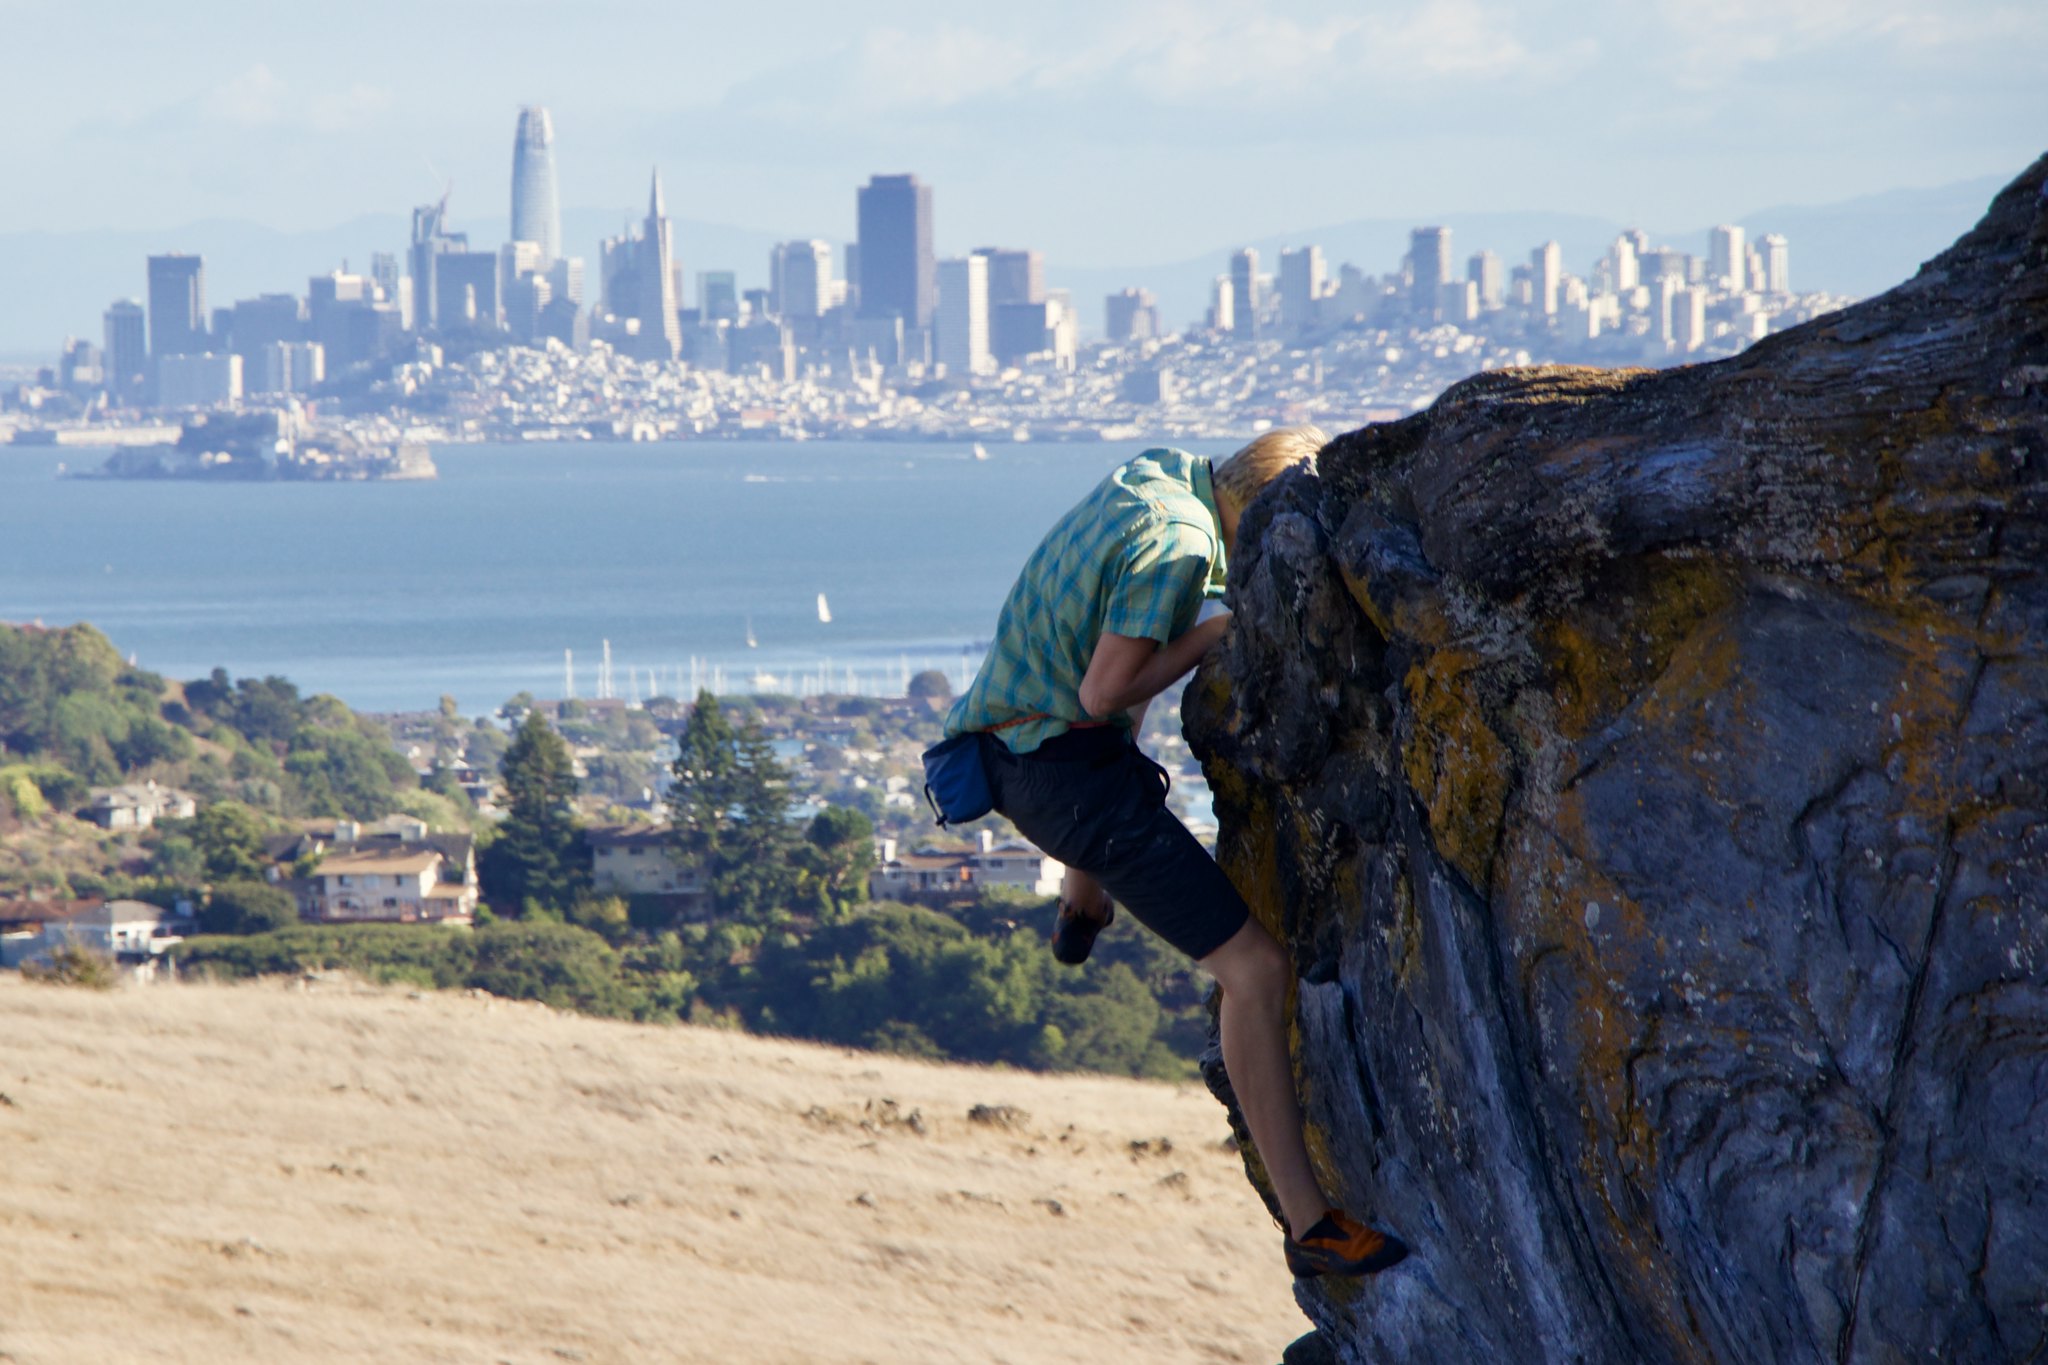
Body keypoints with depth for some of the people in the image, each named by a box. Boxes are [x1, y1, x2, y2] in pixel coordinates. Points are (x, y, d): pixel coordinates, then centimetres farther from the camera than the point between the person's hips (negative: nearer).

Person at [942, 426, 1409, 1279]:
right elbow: (1106, 692, -24)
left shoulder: (1152, 473, 5)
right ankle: (1310, 1224, -12)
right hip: (1071, 776, -10)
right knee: (1254, 968, -11)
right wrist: (1216, 634, -13)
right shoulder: (1178, 545, -22)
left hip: (1013, 750, 10)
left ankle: (1081, 914, 69)